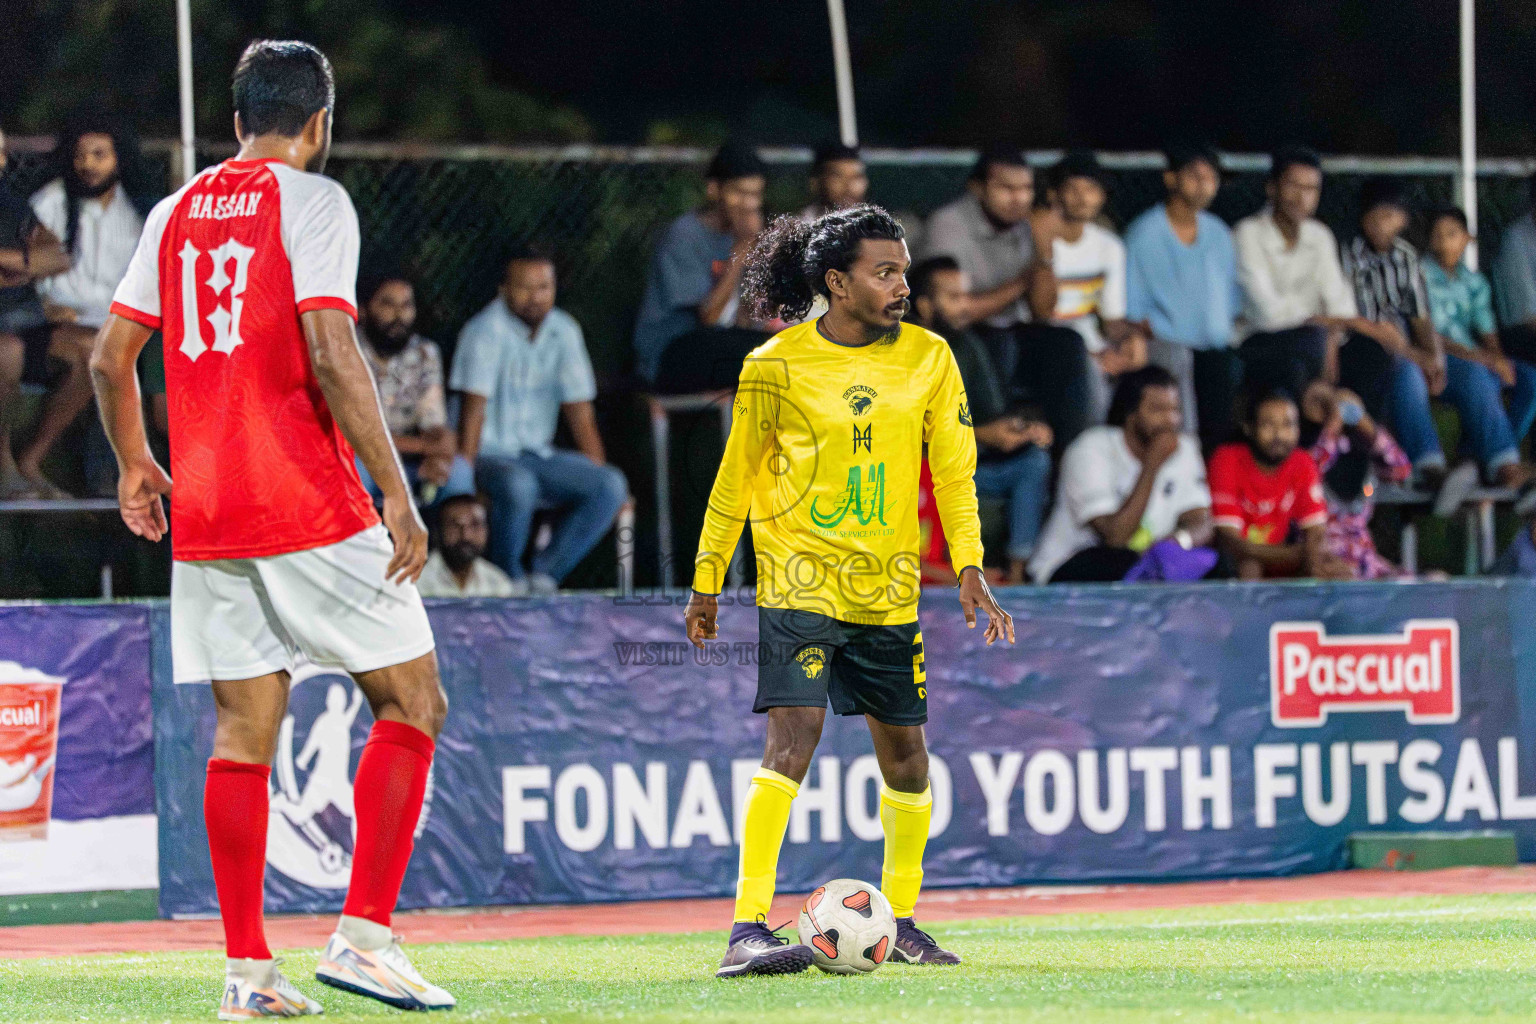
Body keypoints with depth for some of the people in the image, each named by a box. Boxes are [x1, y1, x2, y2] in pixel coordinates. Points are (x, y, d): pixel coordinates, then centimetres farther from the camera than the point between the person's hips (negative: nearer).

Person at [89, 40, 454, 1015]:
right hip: (309, 508, -6)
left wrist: (135, 464, 30)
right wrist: (396, 489, -15)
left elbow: (111, 356, 15)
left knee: (245, 731, 8)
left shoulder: (177, 211, 13)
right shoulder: (311, 200, -5)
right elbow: (331, 352, -16)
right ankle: (365, 932, -5)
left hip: (204, 519, 6)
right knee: (413, 706, 4)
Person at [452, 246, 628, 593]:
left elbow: (579, 410, 8)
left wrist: (600, 472, 1)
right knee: (518, 484, -39)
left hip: (538, 455, 6)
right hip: (490, 454, -6)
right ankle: (508, 579, -16)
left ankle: (544, 575, -15)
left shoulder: (564, 331, 5)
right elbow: (474, 406, -19)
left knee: (612, 485, -17)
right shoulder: (487, 329, -12)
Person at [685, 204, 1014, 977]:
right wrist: (706, 584, 7)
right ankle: (747, 931, -21)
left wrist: (969, 571, -5)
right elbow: (737, 476, 4)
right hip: (798, 575, -4)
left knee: (905, 752, 9)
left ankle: (900, 921, 28)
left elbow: (954, 470, 7)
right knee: (794, 733, -18)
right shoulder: (775, 365, -5)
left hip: (887, 586, 4)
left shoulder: (928, 360, 3)